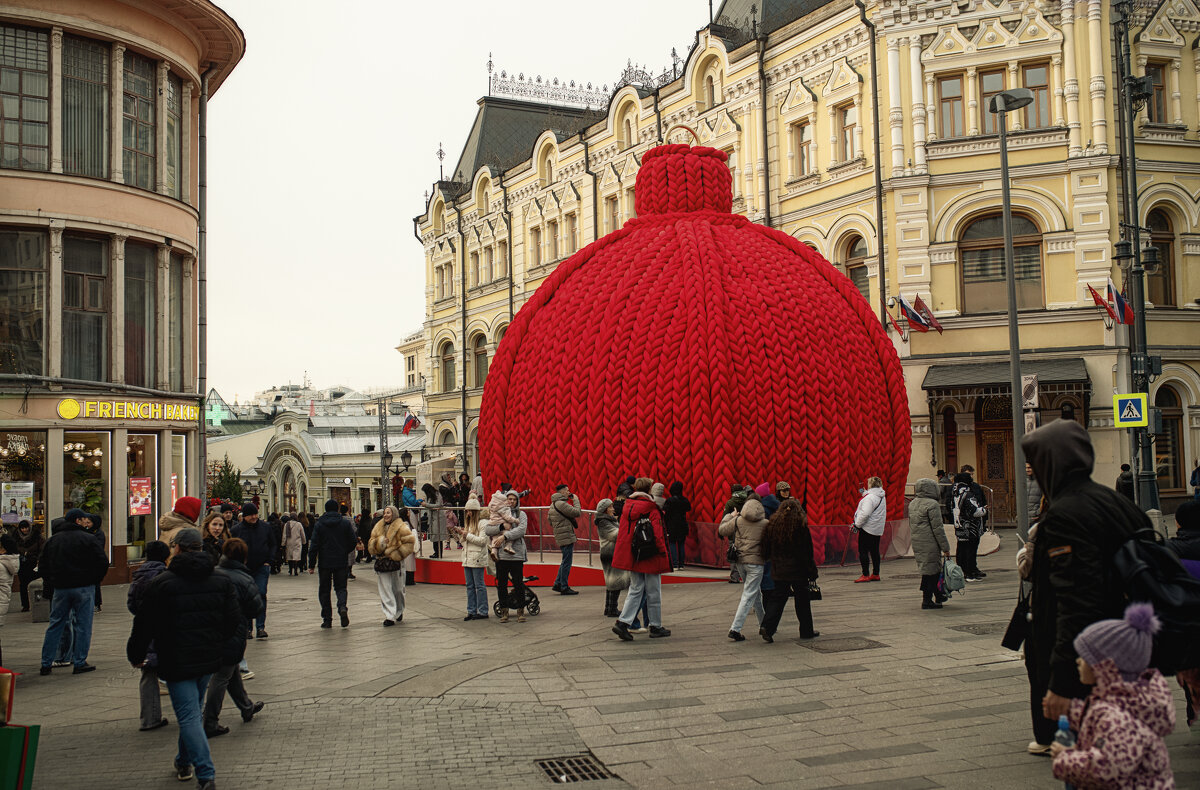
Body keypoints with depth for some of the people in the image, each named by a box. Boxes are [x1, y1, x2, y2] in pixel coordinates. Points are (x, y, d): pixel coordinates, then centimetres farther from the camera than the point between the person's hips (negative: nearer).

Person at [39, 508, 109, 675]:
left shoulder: (52, 540, 9)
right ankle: (80, 663, 3)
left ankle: (46, 663, 13)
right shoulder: (89, 539, -7)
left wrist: (53, 583, 15)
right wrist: (93, 580, 4)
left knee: (55, 625, 11)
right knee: (82, 626, 2)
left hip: (60, 589, 5)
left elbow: (43, 566, 12)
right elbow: (103, 563, -10)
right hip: (84, 588, -5)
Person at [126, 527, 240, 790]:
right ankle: (185, 762, 36)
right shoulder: (221, 580, 2)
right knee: (193, 711, 22)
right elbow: (234, 622, 6)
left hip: (177, 662, -5)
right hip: (208, 660, 5)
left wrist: (136, 656, 9)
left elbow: (145, 625, -6)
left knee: (188, 716, -5)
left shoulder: (162, 583, -11)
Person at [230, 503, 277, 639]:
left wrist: (268, 560, 3)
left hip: (261, 568, 0)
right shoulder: (235, 530, -1)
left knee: (261, 595, -10)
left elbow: (273, 544, 14)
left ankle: (261, 627, -7)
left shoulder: (265, 527, 4)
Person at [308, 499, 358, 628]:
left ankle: (327, 619, 5)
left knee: (324, 590, 9)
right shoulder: (346, 523, -1)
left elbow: (314, 545, -6)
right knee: (341, 587, 11)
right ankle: (342, 607, -19)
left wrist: (311, 564, -2)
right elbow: (353, 541, 0)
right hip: (342, 562, 1)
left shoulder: (319, 524, -3)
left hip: (325, 563, -1)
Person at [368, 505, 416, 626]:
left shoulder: (401, 527, -4)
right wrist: (379, 542, -10)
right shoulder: (378, 527, 12)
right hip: (381, 563, 4)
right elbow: (371, 544, 12)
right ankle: (389, 616, -3)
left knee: (398, 589, 7)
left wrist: (397, 554, -13)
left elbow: (409, 543, -9)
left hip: (396, 562, -4)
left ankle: (399, 612, 29)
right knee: (385, 591, -2)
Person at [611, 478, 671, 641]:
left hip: (632, 556, 6)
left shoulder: (627, 507, 6)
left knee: (635, 590, 12)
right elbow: (657, 534, -16)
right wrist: (663, 553, -8)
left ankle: (622, 622, -2)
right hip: (650, 557, -6)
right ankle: (656, 627, 16)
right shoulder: (652, 510, -13)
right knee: (653, 592, 7)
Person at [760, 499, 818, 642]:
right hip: (798, 571, -3)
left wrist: (768, 560, 19)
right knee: (802, 600, 10)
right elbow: (807, 552, -6)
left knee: (777, 598, 8)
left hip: (778, 570, 3)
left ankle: (767, 627, -10)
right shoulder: (801, 525, -9)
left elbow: (766, 549, 4)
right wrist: (812, 572, -1)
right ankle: (806, 631, 20)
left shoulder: (772, 524, 0)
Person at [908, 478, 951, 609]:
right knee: (930, 570, 0)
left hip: (916, 543, 8)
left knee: (928, 570, 18)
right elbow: (937, 528, -15)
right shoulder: (932, 505, -15)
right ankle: (927, 601, 4)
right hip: (930, 544, -8)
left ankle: (939, 596, 30)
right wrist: (945, 548, -10)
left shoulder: (912, 504, 12)